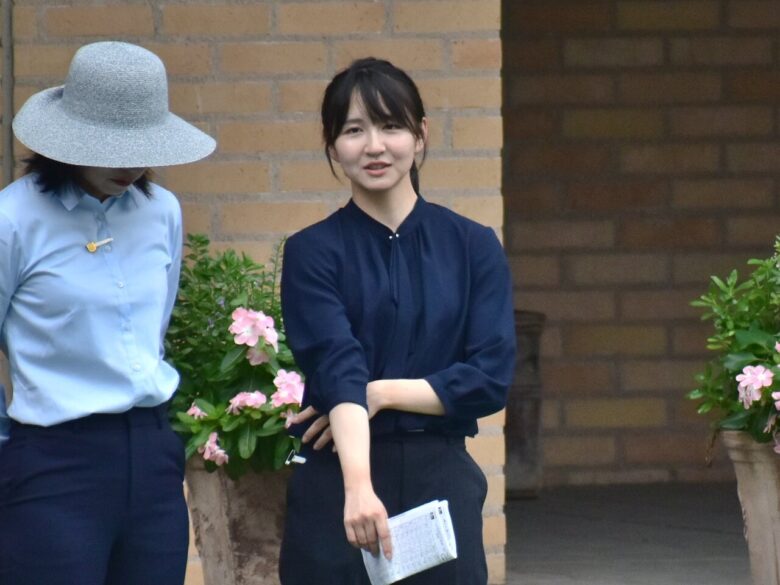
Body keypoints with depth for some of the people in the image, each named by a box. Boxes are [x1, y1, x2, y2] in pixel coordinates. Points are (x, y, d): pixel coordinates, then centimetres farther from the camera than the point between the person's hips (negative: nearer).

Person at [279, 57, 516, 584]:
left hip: (442, 484, 2)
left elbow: (492, 378, -2)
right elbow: (337, 369, -17)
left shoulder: (473, 246, 5)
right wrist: (358, 485, -32)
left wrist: (381, 392, -13)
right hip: (336, 491, -2)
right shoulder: (314, 252, -2)